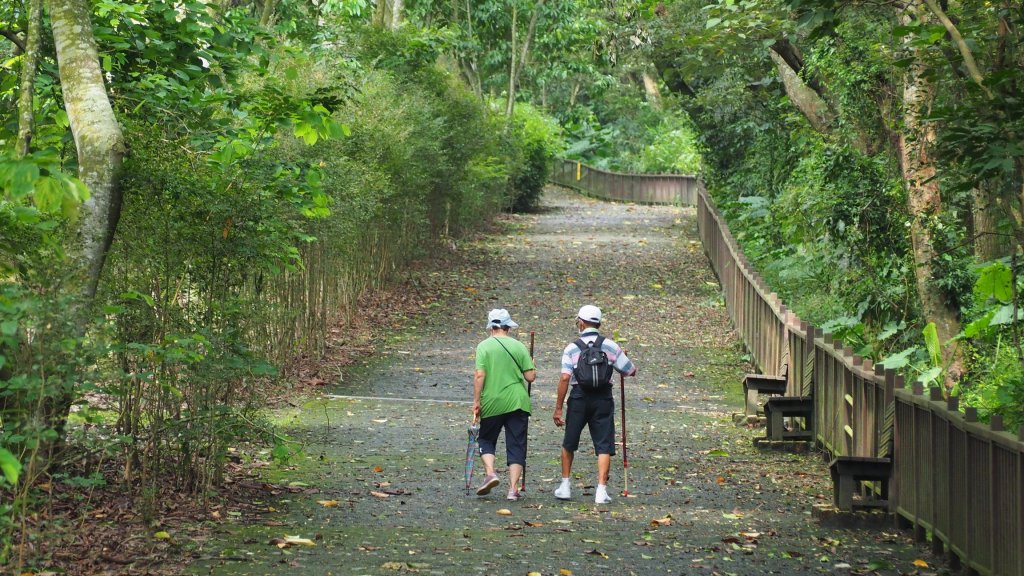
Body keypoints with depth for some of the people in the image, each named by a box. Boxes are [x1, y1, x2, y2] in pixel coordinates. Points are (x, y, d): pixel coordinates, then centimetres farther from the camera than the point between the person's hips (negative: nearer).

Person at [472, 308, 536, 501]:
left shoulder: (484, 346, -3)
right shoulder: (519, 346, 2)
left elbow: (479, 375, -11)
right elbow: (530, 377, 0)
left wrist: (476, 402, -6)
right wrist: (532, 367, 22)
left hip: (492, 403, -1)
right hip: (517, 403, 1)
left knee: (486, 440, 17)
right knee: (516, 445, 6)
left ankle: (490, 474, -5)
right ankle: (513, 488, 2)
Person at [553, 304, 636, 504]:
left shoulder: (572, 348, -2)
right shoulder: (610, 346, 3)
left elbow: (565, 378, -11)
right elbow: (631, 371, 9)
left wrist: (558, 408, -8)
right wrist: (617, 359, 30)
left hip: (579, 398, 0)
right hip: (603, 399, 0)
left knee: (569, 444, 17)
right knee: (604, 445, 2)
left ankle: (565, 485, 23)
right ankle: (601, 489, -8)